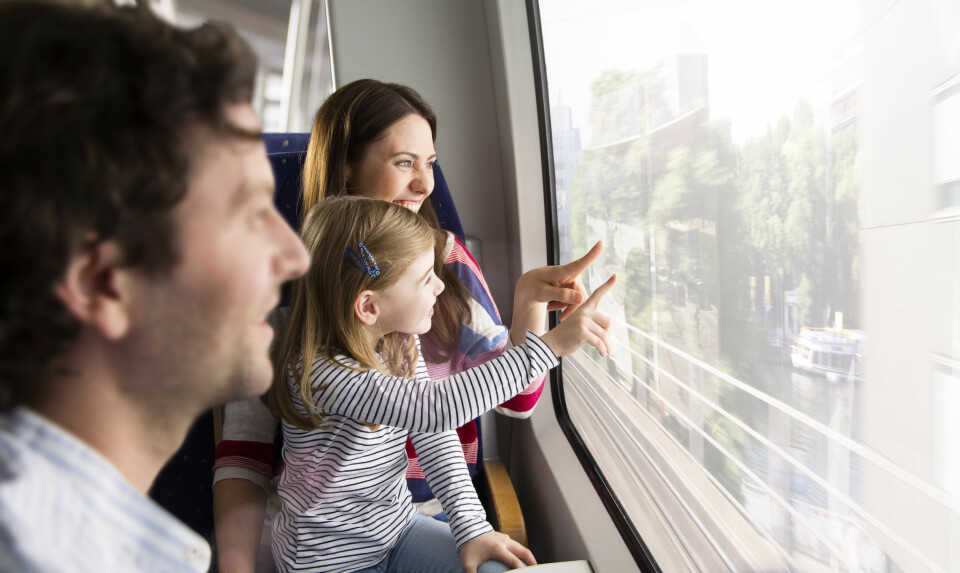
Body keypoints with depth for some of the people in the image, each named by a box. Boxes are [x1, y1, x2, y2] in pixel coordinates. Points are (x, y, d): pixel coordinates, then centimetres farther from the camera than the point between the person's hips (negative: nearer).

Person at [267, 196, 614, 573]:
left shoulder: (400, 343, -5)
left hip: (396, 525, 6)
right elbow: (436, 408, -40)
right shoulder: (314, 371, -30)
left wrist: (472, 528, -9)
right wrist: (551, 343, -40)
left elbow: (434, 436, -1)